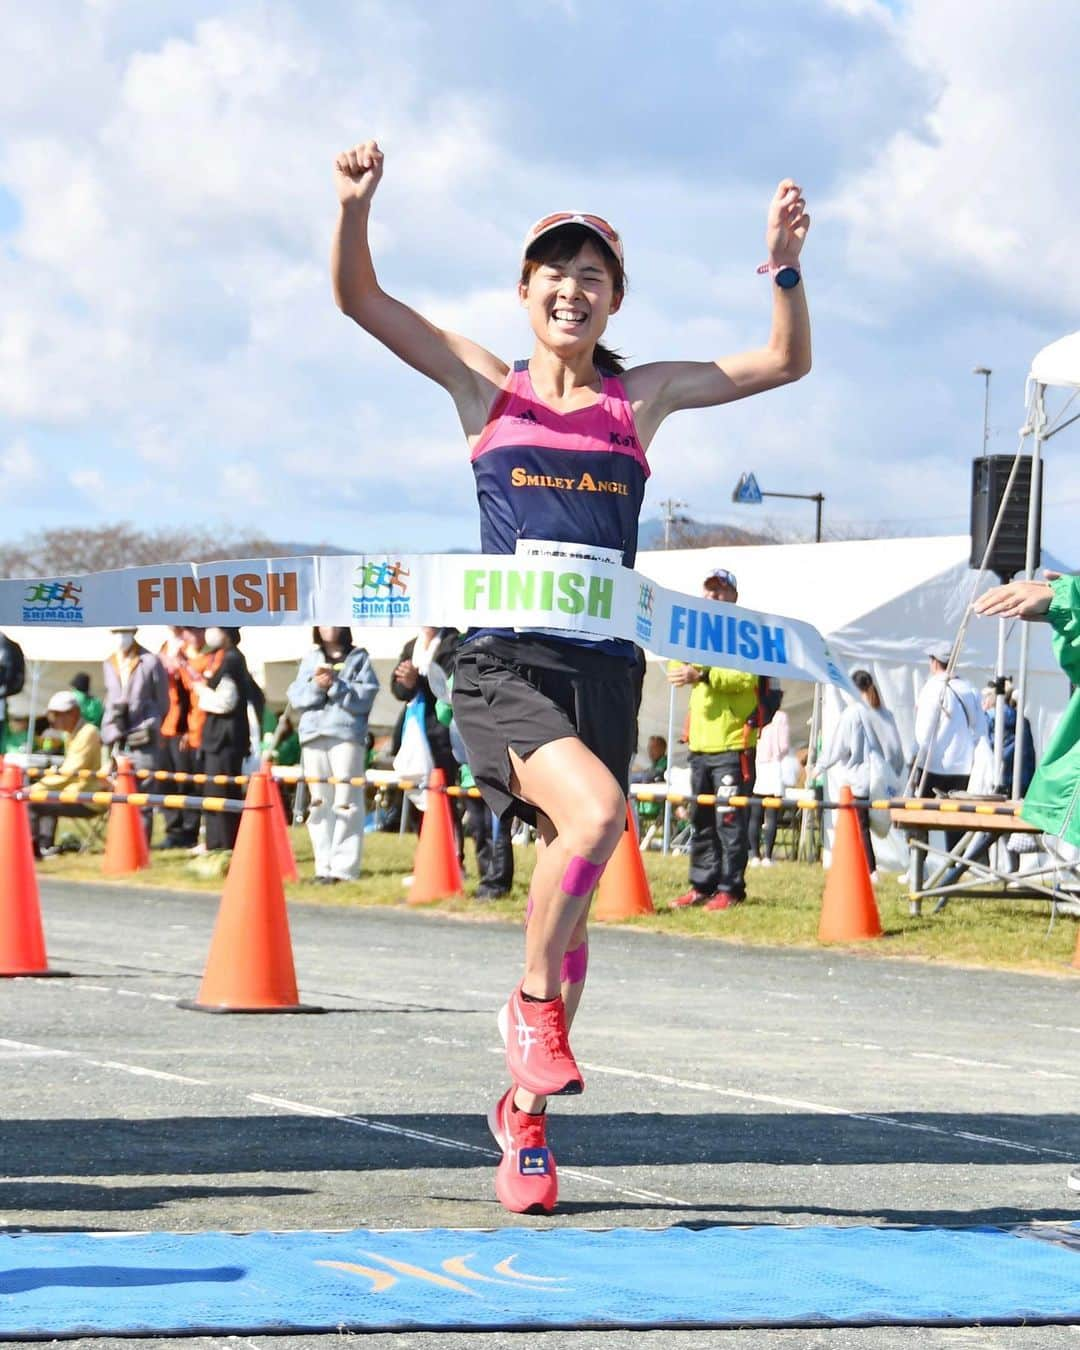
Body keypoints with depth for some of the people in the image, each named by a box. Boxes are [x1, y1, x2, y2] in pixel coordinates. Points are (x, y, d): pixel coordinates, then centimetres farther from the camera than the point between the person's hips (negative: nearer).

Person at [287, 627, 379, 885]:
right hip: (313, 737, 4)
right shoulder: (310, 659, 19)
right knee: (319, 803, 4)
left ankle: (344, 866, -10)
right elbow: (296, 698, 9)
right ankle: (324, 866, 7)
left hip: (347, 735, -4)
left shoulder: (359, 658, 8)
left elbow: (365, 697, -5)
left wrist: (335, 685, -13)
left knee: (346, 803, -9)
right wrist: (316, 686, -8)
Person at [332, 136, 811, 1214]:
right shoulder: (488, 389, 7)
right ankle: (533, 1001, -7)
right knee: (595, 811, -31)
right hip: (502, 666, -3)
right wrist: (354, 207, -16)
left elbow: (786, 362, 11)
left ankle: (524, 1114, 23)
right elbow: (360, 299, 1)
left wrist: (786, 270, -6)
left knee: (571, 896, 5)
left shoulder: (640, 398, 11)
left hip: (603, 670, 3)